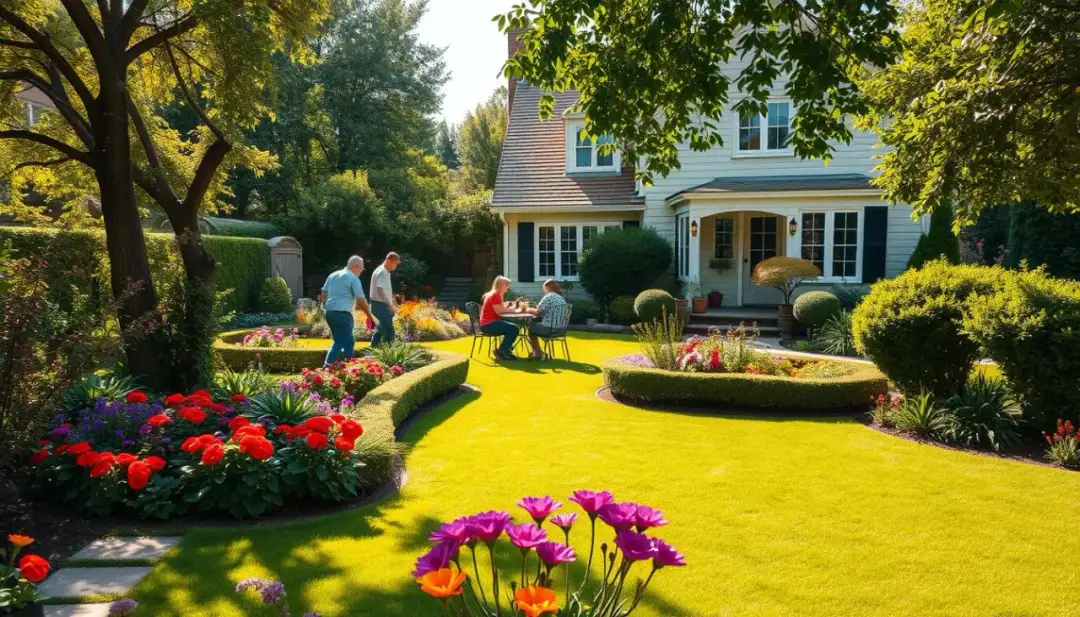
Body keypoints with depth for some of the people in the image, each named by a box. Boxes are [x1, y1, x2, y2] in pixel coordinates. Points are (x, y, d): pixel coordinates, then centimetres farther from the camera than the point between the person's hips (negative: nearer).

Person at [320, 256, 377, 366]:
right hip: (342, 314, -8)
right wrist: (371, 316, 2)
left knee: (349, 341, 18)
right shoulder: (353, 279, -6)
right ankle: (327, 367, -16)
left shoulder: (333, 275, 16)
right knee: (339, 342, -7)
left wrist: (325, 308, 20)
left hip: (329, 312, 8)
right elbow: (361, 301, -7)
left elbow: (323, 294, 14)